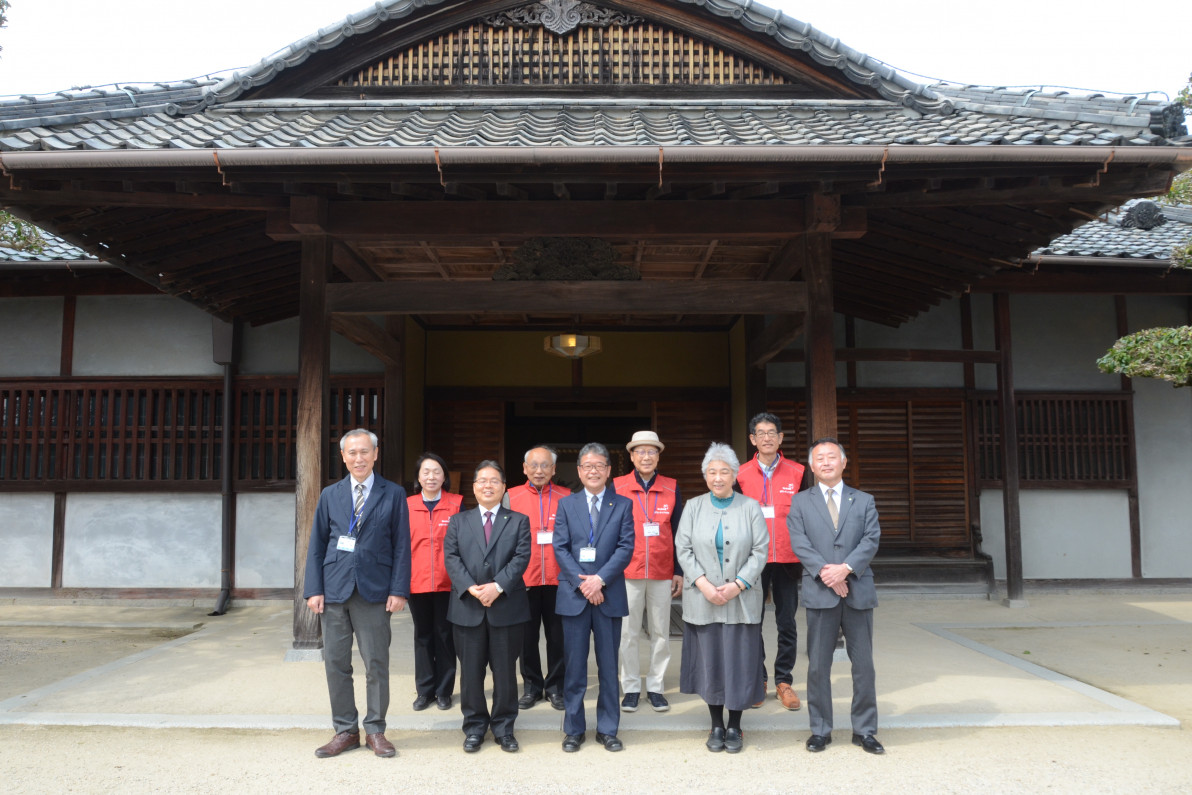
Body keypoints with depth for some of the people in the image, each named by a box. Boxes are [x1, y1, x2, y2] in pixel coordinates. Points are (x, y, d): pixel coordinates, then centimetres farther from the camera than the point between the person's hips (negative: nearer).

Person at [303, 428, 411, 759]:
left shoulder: (393, 494, 3)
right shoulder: (330, 495, 10)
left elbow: (401, 545, 1)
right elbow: (317, 544, 9)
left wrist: (398, 590, -7)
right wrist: (314, 589, -1)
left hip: (374, 592, -2)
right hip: (334, 591, 2)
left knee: (376, 664, 3)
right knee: (336, 664, 7)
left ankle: (375, 730, 18)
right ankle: (345, 730, 20)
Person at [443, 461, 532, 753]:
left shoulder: (519, 521, 8)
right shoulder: (458, 521, 12)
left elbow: (521, 557, -4)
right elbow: (451, 557, 0)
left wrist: (498, 586, -17)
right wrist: (471, 588, -14)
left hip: (506, 606, -1)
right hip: (467, 607, 1)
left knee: (505, 671, 6)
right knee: (470, 671, 7)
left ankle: (503, 727, 19)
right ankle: (474, 727, 21)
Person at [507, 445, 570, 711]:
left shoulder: (565, 497, 2)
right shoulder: (512, 497, 2)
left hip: (557, 579, 0)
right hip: (523, 579, 0)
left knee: (557, 635, 7)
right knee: (527, 635, 10)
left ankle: (555, 686, 22)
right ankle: (531, 686, 25)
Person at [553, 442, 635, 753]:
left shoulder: (623, 505, 5)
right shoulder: (566, 504, 7)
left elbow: (626, 547, -4)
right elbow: (560, 548, -1)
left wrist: (600, 580, -15)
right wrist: (582, 583, -12)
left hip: (609, 595, 0)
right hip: (574, 595, 0)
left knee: (609, 666, 7)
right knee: (574, 666, 6)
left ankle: (607, 729, 20)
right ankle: (574, 729, 19)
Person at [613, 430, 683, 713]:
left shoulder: (671, 488, 3)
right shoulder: (617, 487, -1)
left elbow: (678, 532, 7)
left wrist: (679, 572, 5)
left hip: (662, 572, 1)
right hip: (627, 572, -1)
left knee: (660, 633, 8)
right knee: (628, 633, 6)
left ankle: (656, 687, 21)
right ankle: (631, 688, 18)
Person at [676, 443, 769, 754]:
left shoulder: (750, 507, 2)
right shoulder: (694, 507, 6)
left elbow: (760, 550, -2)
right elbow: (683, 549, 1)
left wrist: (738, 585, -12)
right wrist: (703, 583, -11)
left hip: (742, 600, -1)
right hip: (703, 600, 1)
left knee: (740, 662, 2)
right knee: (710, 661, 6)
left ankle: (734, 727, 17)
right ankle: (716, 726, 20)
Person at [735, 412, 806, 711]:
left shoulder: (797, 473, 4)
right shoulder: (741, 475, 3)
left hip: (788, 560, 0)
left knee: (787, 623, 6)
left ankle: (784, 681, 19)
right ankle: (757, 681, 18)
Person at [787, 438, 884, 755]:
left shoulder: (864, 501, 11)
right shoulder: (800, 502, 8)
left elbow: (872, 539, -1)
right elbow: (799, 542, -3)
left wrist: (846, 568, -15)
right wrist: (824, 572, -15)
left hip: (858, 591, 1)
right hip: (819, 593, -1)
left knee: (864, 664, 6)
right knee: (818, 666, 4)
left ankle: (864, 730, 18)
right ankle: (820, 730, 16)